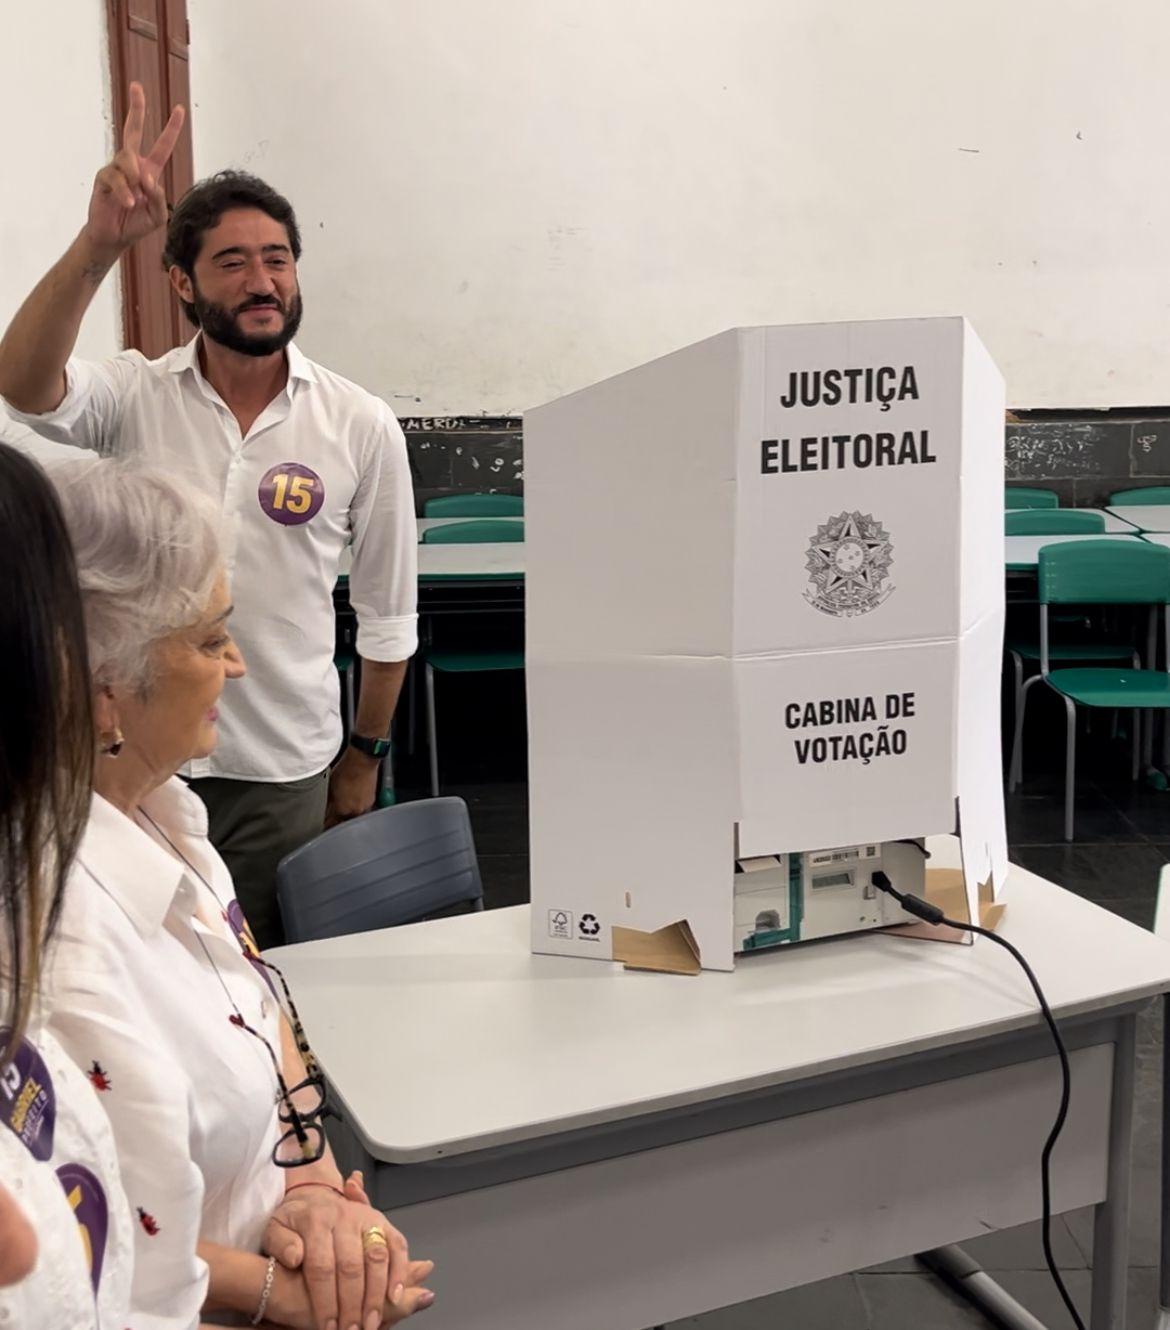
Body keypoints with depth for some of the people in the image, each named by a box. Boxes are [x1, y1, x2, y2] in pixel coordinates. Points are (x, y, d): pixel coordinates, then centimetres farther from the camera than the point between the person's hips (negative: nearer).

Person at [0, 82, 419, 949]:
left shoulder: (362, 428, -5)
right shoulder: (135, 397, -5)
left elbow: (387, 613, 3)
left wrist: (367, 753, 9)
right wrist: (98, 246, -40)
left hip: (283, 774, 0)